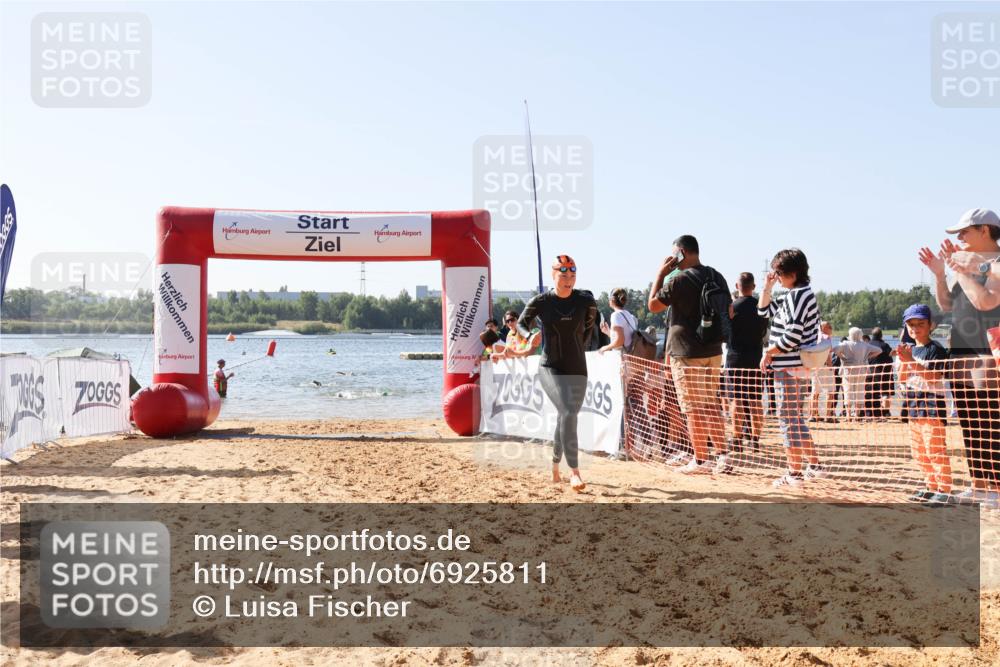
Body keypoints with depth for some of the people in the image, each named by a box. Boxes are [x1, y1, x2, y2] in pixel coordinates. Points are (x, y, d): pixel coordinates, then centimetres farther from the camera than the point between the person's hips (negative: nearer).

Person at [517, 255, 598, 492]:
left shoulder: (586, 300, -2)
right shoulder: (541, 301, -6)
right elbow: (521, 323, 7)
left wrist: (580, 348, 8)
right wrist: (530, 336, -14)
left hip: (577, 370, 3)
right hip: (550, 368, -3)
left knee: (565, 419, 11)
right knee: (568, 413, -21)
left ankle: (555, 467, 35)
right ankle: (574, 471, -19)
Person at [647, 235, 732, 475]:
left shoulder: (680, 280, -15)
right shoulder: (717, 277, 7)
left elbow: (653, 305, -6)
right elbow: (729, 312, 14)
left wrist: (661, 273, 0)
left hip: (687, 354, -7)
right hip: (714, 351, 7)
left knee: (694, 408, 0)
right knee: (712, 405, 15)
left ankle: (700, 460, 6)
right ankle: (723, 456, 14)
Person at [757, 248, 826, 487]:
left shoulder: (798, 295, -16)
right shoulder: (798, 295, 15)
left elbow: (792, 335, -23)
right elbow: (764, 310, 24)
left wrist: (768, 352, -11)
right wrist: (768, 286, 11)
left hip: (789, 368, -10)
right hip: (799, 366, 10)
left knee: (788, 419, -3)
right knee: (796, 418, 19)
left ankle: (794, 474, 3)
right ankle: (814, 466, 24)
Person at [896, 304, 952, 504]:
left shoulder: (936, 349, -9)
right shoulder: (910, 349, 14)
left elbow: (933, 377, -19)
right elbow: (902, 379, 11)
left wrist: (911, 361, -23)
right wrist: (903, 361, -5)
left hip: (932, 405, -8)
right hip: (914, 405, 8)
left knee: (934, 450, -10)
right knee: (918, 451, 13)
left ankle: (944, 489, -3)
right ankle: (932, 486, 23)